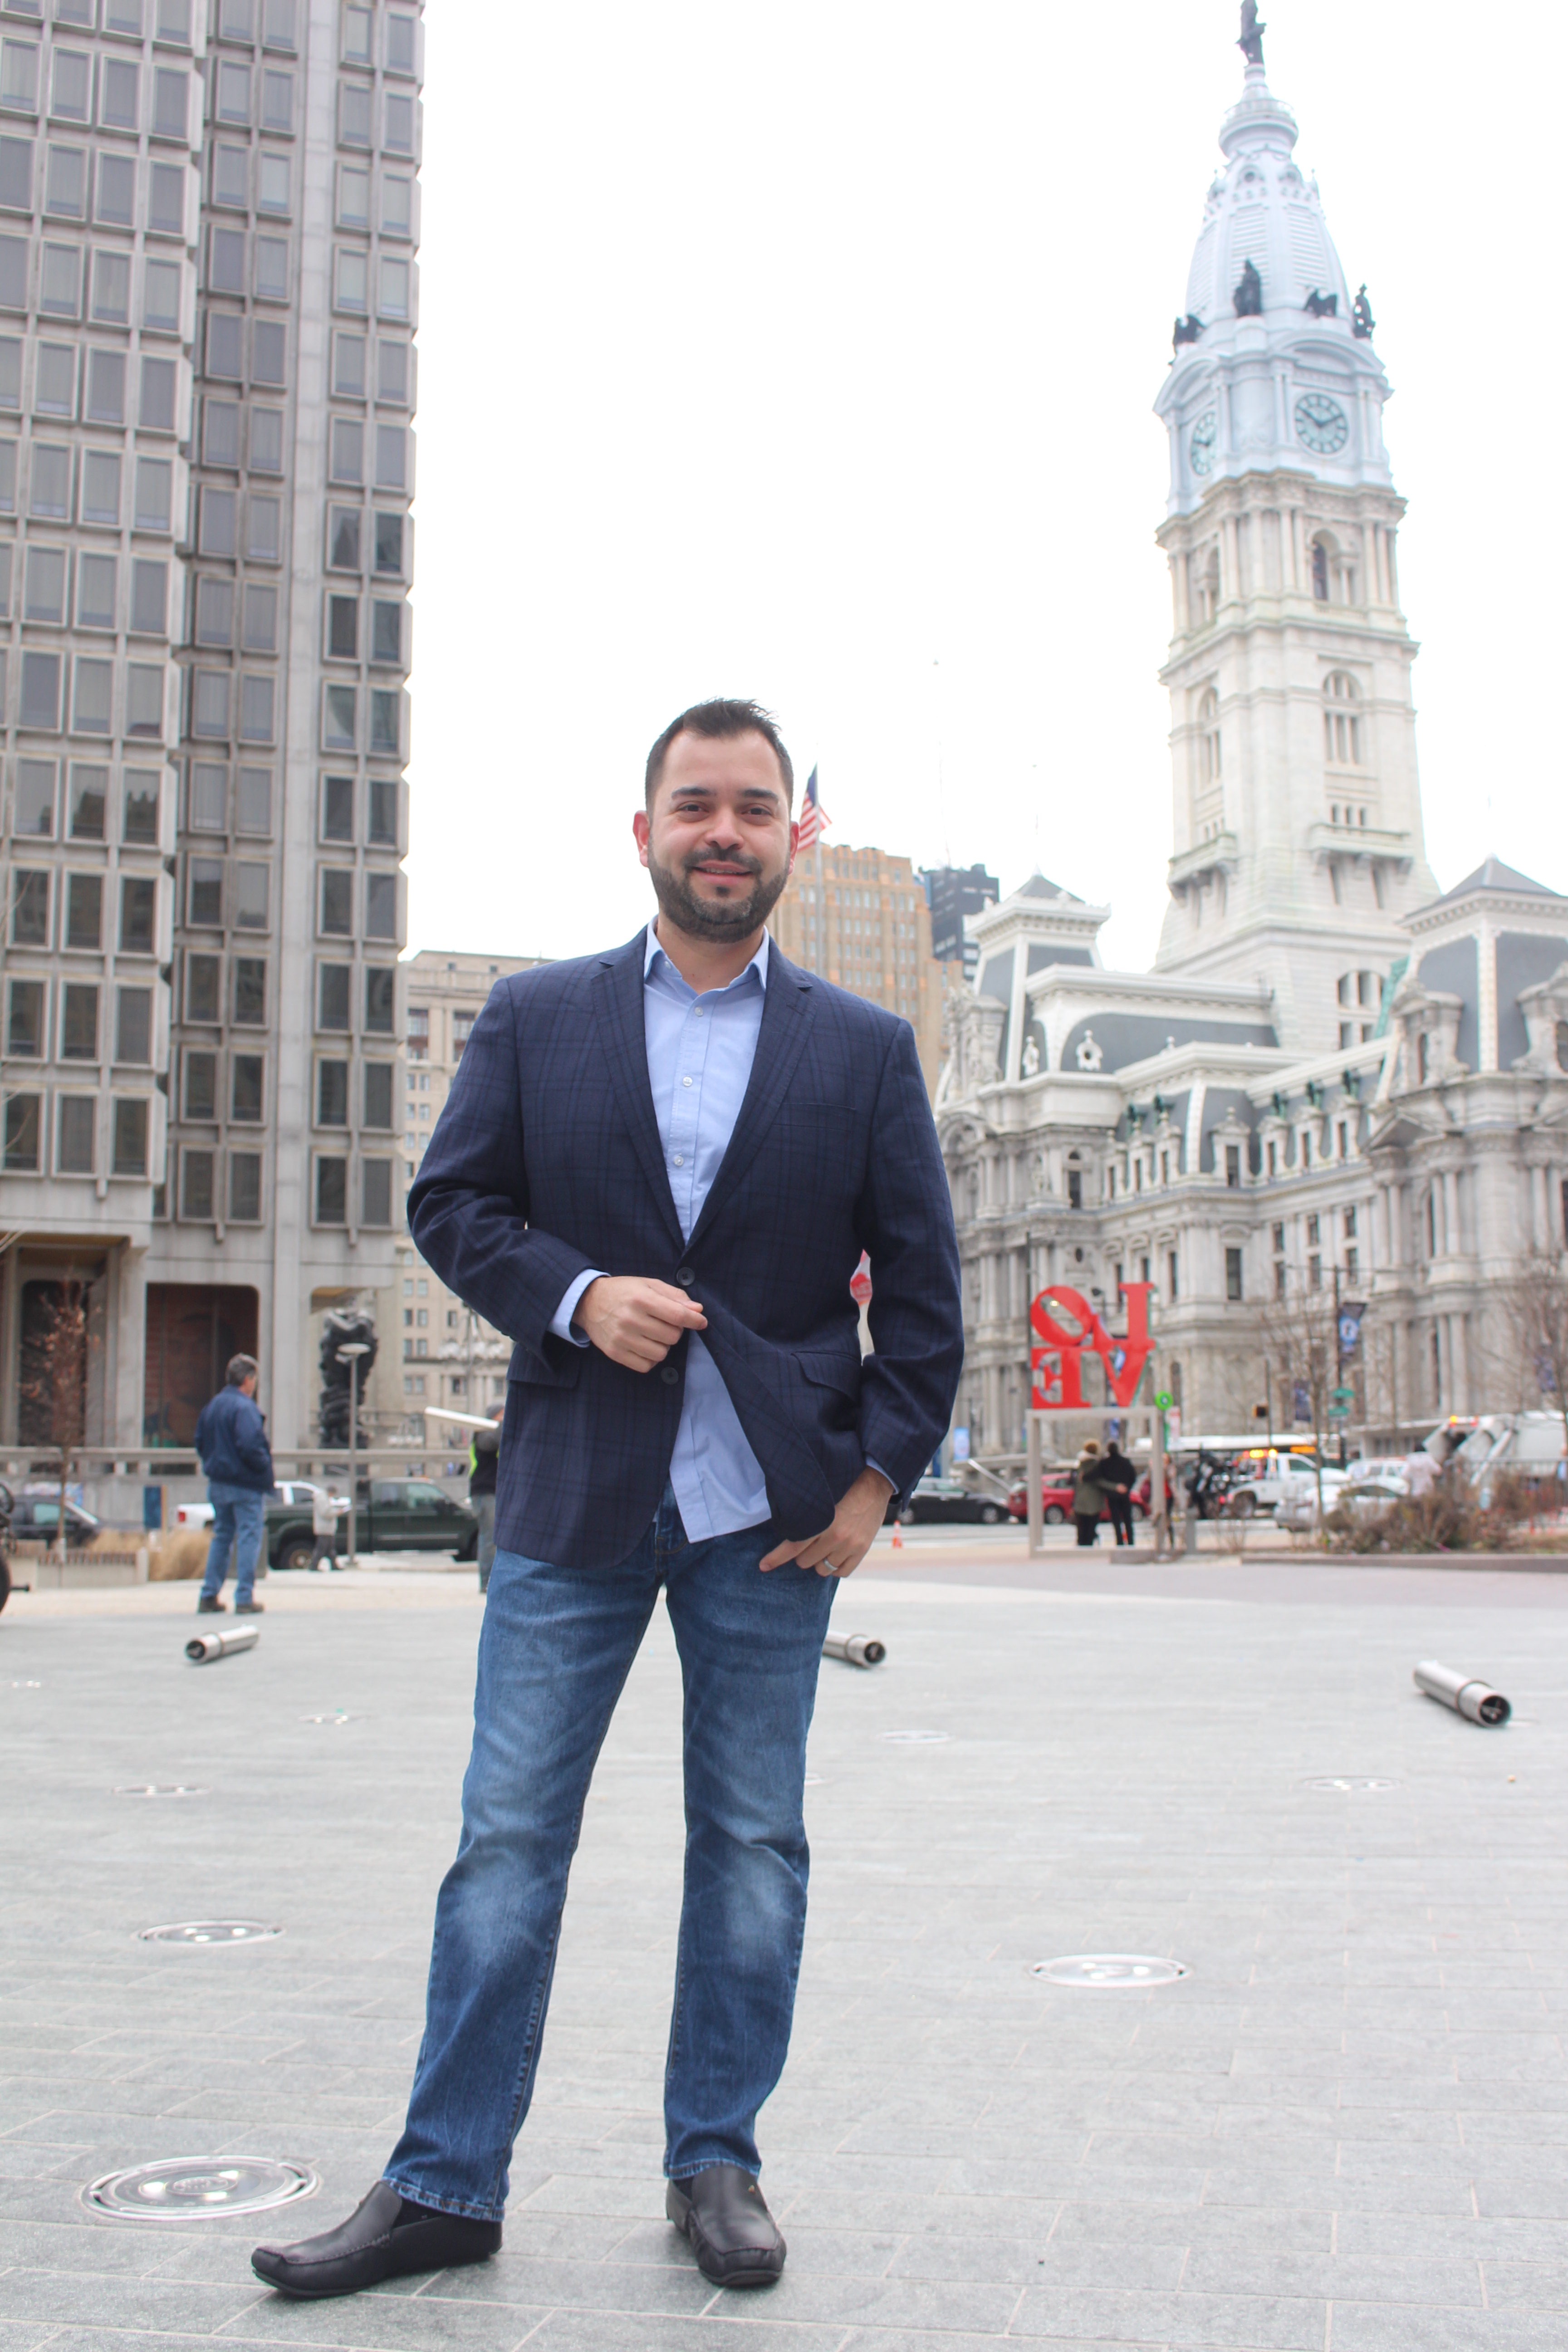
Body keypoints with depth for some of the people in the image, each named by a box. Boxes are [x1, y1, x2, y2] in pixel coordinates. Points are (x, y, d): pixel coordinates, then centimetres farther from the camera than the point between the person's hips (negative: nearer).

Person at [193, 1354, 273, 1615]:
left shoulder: (212, 1405, 10)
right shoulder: (245, 1407, -17)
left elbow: (200, 1442, 14)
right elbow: (250, 1446, -25)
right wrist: (265, 1465, -10)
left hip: (218, 1483, 8)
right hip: (246, 1485, -8)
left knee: (221, 1537, 16)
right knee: (249, 1537, -1)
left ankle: (209, 1597, 16)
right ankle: (244, 1599, -2)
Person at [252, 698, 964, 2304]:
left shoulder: (864, 1051, 6)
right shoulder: (534, 1020, 7)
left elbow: (922, 1281, 5)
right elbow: (449, 1204, 6)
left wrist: (879, 1472, -3)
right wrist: (576, 1295, -11)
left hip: (770, 1507, 0)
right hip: (573, 1499, 0)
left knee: (752, 1842, 9)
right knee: (507, 1837, 3)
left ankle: (715, 2161, 24)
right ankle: (445, 2184, 16)